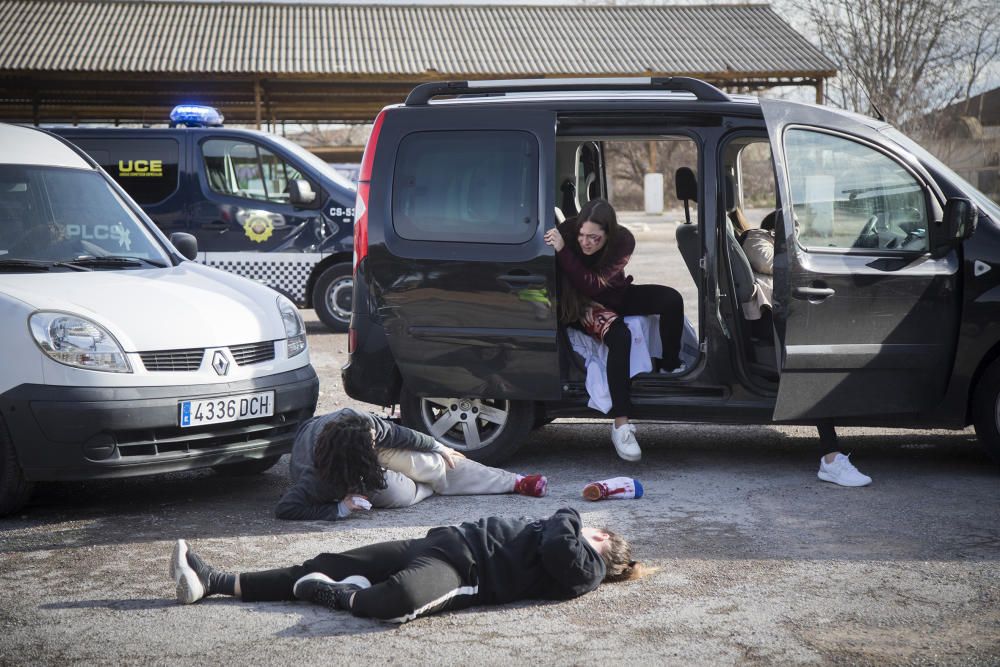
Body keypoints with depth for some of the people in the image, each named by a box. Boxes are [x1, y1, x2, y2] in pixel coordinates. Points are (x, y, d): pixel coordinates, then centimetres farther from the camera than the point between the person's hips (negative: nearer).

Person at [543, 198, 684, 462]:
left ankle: (670, 369, -5)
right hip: (585, 305, -3)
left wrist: (563, 251, -42)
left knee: (671, 299, -20)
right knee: (619, 336, -34)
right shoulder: (566, 233, -27)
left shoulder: (623, 242, -24)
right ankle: (620, 425, -37)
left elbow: (593, 285, -33)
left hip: (615, 296, 3)